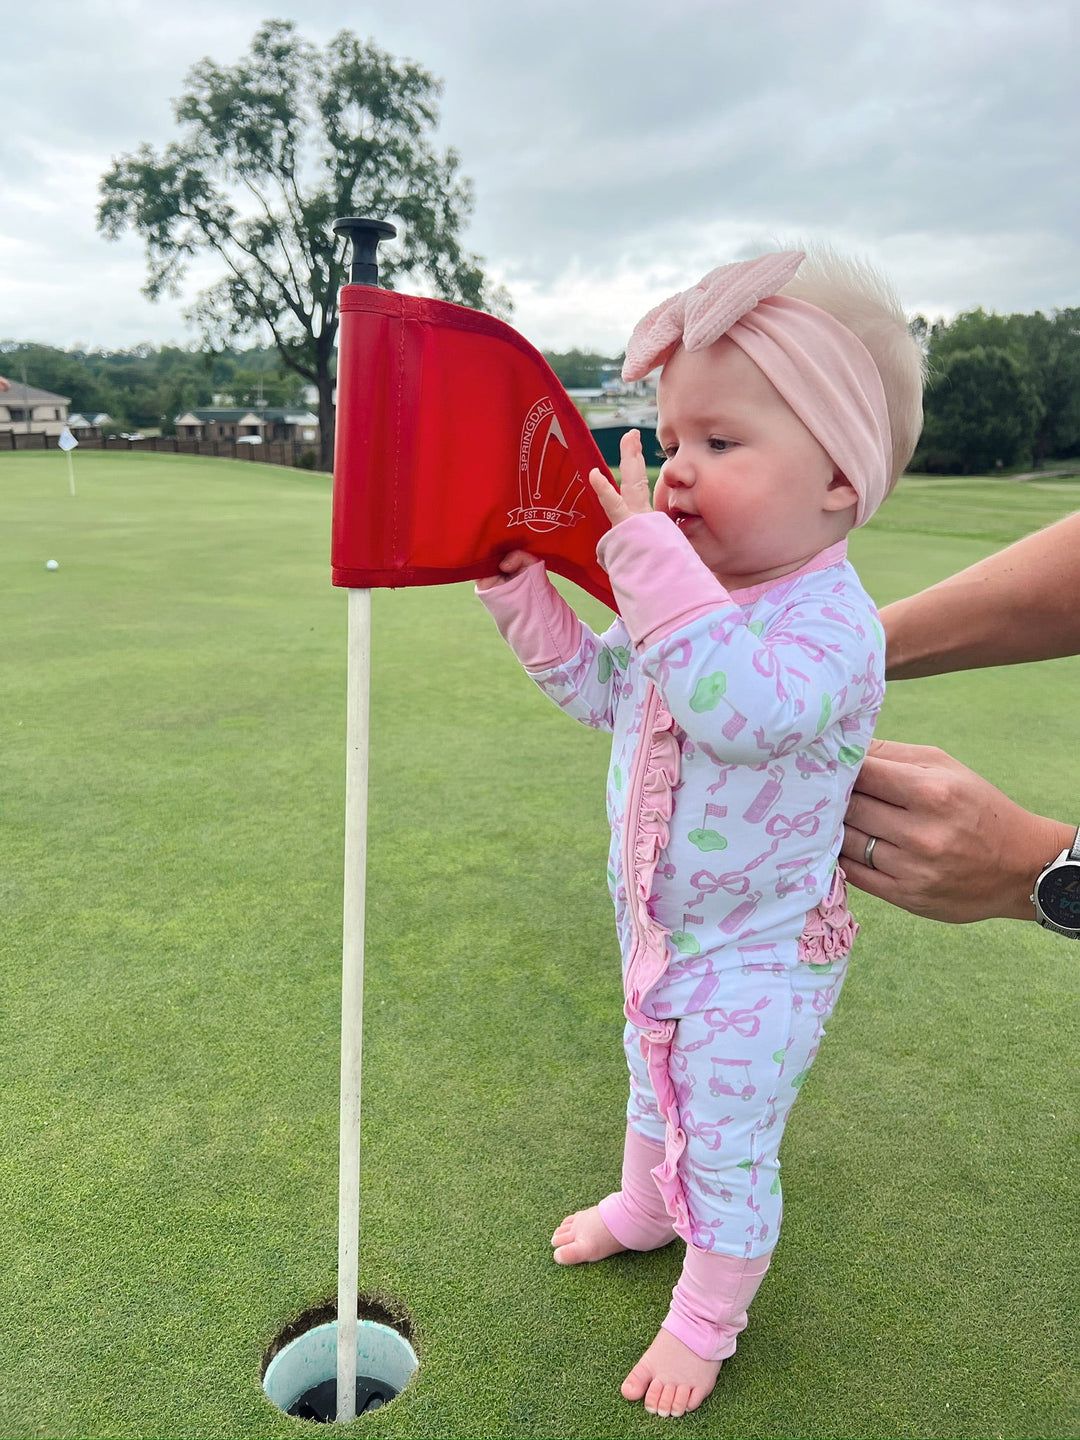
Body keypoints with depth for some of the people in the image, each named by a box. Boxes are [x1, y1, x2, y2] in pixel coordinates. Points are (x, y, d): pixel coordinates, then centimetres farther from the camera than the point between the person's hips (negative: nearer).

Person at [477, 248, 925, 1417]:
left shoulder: (830, 622, -28)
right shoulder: (687, 596, -4)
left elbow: (736, 709, -47)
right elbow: (597, 688, 7)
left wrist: (649, 555, -46)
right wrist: (522, 587, -4)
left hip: (756, 956, -7)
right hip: (658, 927, 8)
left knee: (726, 1146, 12)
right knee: (654, 1089, 30)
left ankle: (706, 1317, 39)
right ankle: (643, 1208, 59)